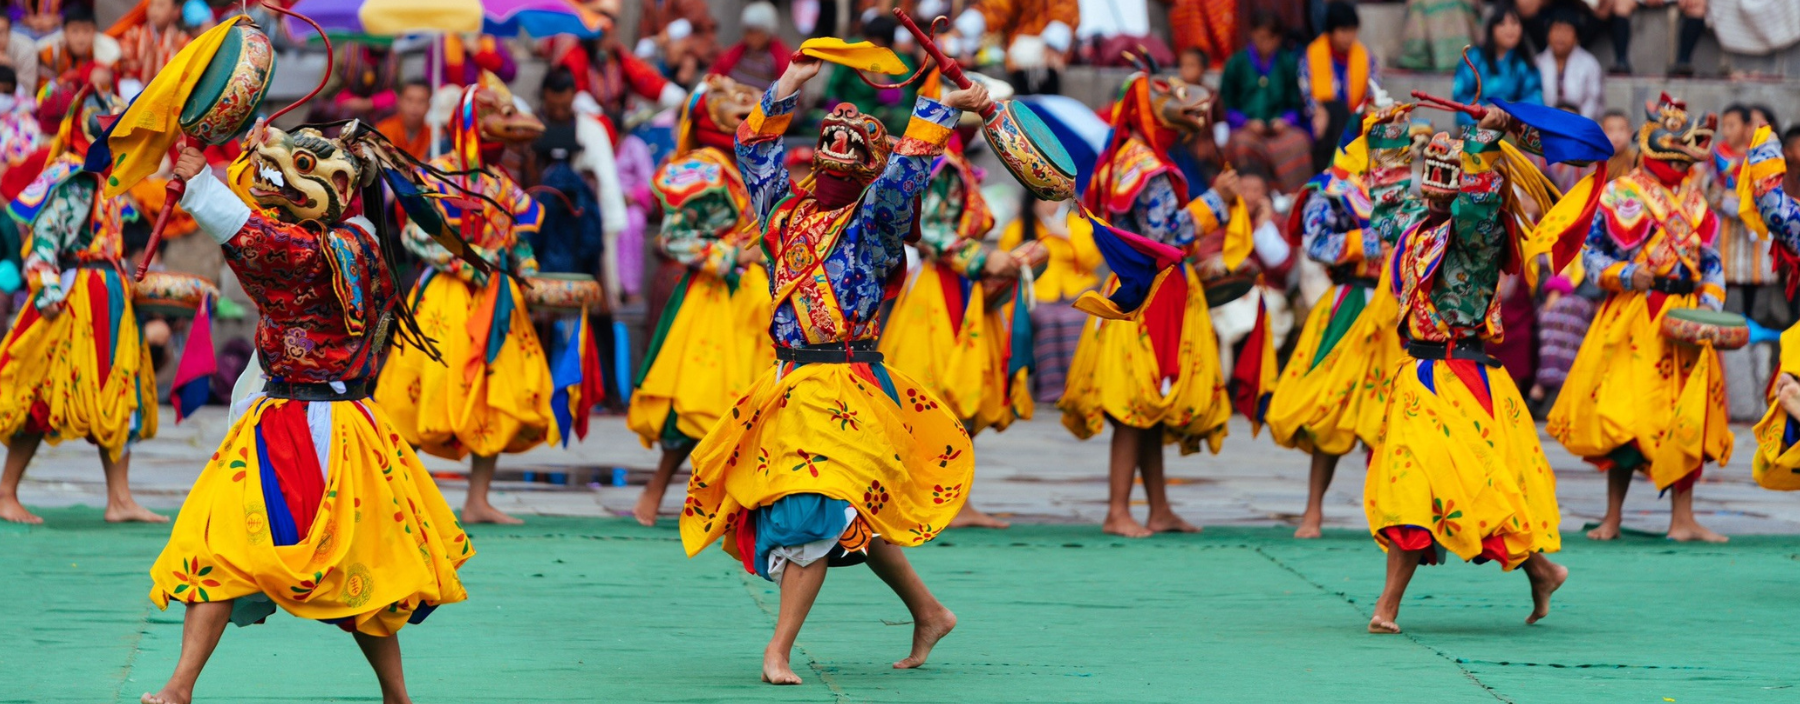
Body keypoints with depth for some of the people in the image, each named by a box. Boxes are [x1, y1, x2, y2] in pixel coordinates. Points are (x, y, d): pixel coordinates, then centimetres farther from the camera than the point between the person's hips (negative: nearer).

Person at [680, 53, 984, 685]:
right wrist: (788, 88, 20)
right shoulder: (788, 209, 15)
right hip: (792, 383, 7)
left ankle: (779, 650, -15)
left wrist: (944, 108, -14)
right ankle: (929, 614, 27)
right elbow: (753, 150, 23)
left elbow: (903, 174, -19)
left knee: (812, 509, -14)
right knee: (856, 516, 12)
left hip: (845, 386, -7)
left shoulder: (874, 219, -2)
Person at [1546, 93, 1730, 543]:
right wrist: (1625, 276, -17)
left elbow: (1711, 263, 16)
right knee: (1624, 417, -6)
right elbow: (1593, 256, 0)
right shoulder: (1620, 195, 1)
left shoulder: (1694, 201, 14)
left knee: (1686, 420, 1)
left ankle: (1682, 519, 5)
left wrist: (1711, 303, -1)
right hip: (1632, 319, -4)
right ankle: (1613, 516, 5)